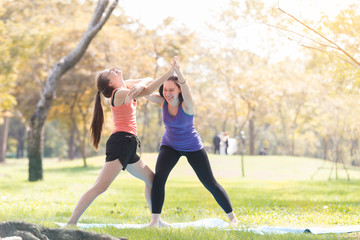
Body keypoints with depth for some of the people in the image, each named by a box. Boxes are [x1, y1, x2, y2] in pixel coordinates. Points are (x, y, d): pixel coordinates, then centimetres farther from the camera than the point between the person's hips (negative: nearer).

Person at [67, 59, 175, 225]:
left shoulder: (125, 86, 17)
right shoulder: (120, 93, -8)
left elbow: (147, 81, 12)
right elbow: (147, 91, -11)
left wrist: (138, 86, -12)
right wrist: (169, 73, -7)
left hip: (127, 147, 10)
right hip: (121, 141, -10)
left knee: (151, 179, 20)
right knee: (101, 186, -19)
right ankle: (71, 223, -24)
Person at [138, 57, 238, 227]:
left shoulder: (186, 105, -26)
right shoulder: (162, 102, -14)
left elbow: (187, 91, -48)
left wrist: (179, 74, -66)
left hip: (192, 147, -3)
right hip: (169, 146, 3)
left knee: (210, 183, 1)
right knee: (158, 178, -20)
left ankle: (232, 216, 17)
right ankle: (155, 220, -15)